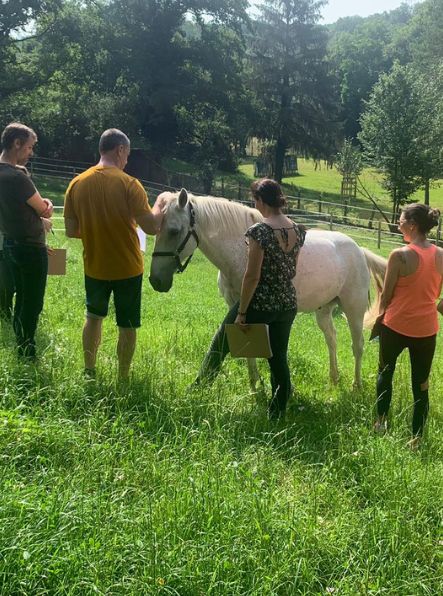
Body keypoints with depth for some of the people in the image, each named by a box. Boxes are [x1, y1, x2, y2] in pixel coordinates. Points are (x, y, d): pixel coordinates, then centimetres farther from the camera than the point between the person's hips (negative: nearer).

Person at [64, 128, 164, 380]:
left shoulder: (77, 184, -4)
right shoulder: (128, 184, -17)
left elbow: (71, 231, -1)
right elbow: (152, 226, -20)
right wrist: (159, 207, 0)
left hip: (94, 267, 4)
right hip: (127, 267, -4)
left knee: (94, 317, 25)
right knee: (127, 326, 11)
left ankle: (89, 372, 33)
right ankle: (123, 378, 20)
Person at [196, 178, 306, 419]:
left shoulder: (259, 231, -19)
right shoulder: (297, 231, 1)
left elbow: (252, 276, -19)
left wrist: (241, 313, -13)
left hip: (259, 304, -5)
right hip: (288, 304, 6)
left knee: (220, 344, 18)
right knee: (279, 359, 14)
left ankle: (200, 386, 36)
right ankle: (277, 415, 20)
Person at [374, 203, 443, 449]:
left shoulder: (400, 255, -18)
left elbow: (386, 294, -8)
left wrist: (382, 312, 12)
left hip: (396, 326, -3)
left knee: (385, 372, 23)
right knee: (421, 384, 13)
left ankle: (381, 421, 34)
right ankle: (417, 437, 18)